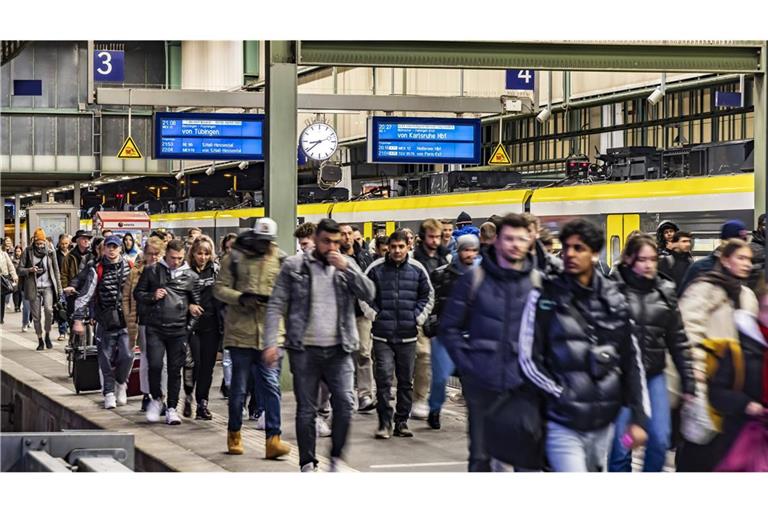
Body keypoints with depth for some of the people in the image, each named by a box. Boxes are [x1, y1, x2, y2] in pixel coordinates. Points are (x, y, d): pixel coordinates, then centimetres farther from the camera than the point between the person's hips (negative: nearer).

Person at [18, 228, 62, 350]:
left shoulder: (50, 252, 3)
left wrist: (59, 289, 4)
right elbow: (20, 270, 3)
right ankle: (40, 340, 14)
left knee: (49, 309, -21)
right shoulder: (28, 252, 1)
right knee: (36, 316, 2)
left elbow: (56, 271, 8)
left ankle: (47, 335, 0)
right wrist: (30, 270, -17)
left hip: (47, 286, 0)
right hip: (33, 288, 0)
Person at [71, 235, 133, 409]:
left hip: (126, 320, 1)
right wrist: (78, 320, -13)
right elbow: (85, 295, -6)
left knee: (127, 355, -10)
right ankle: (109, 393, 13)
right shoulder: (97, 270, -2)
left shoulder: (129, 268, 4)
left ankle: (121, 384, 16)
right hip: (106, 322, -1)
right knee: (106, 359, 1)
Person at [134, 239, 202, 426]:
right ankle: (156, 399, 14)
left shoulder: (190, 276, 9)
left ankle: (171, 408, 14)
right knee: (155, 365, -11)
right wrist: (152, 296, -10)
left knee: (175, 369, 4)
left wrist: (193, 307, -4)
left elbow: (196, 299, 18)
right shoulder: (152, 271, 5)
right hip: (155, 328, -1)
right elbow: (138, 293, 9)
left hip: (178, 329, 1)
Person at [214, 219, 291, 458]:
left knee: (271, 386, -4)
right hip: (240, 330, -1)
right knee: (239, 387, 9)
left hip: (270, 333, 1)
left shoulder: (279, 259, 6)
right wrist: (240, 298, -16)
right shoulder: (235, 257, 1)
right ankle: (234, 434, 24)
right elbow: (220, 288, 0)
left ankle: (273, 439, -5)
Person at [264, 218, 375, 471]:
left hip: (338, 350, 1)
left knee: (345, 403, -11)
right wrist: (270, 342, -10)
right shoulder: (294, 265, 2)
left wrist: (346, 268, -12)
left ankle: (336, 457, 6)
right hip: (304, 350, -1)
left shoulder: (347, 264, 9)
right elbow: (276, 306, -1)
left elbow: (368, 293, -2)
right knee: (306, 410, 5)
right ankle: (307, 464, 15)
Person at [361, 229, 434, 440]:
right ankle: (384, 422, 0)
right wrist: (373, 314, -1)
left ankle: (402, 421, 18)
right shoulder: (376, 269, -2)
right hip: (382, 334, -2)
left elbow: (428, 296, 14)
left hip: (408, 335, 2)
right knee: (383, 378, -8)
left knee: (406, 380, 8)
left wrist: (418, 317, 4)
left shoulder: (417, 270, 3)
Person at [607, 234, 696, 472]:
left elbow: (678, 340, 9)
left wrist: (688, 382, 7)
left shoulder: (666, 291, 5)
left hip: (654, 374, 4)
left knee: (660, 439, -1)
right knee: (620, 444, 0)